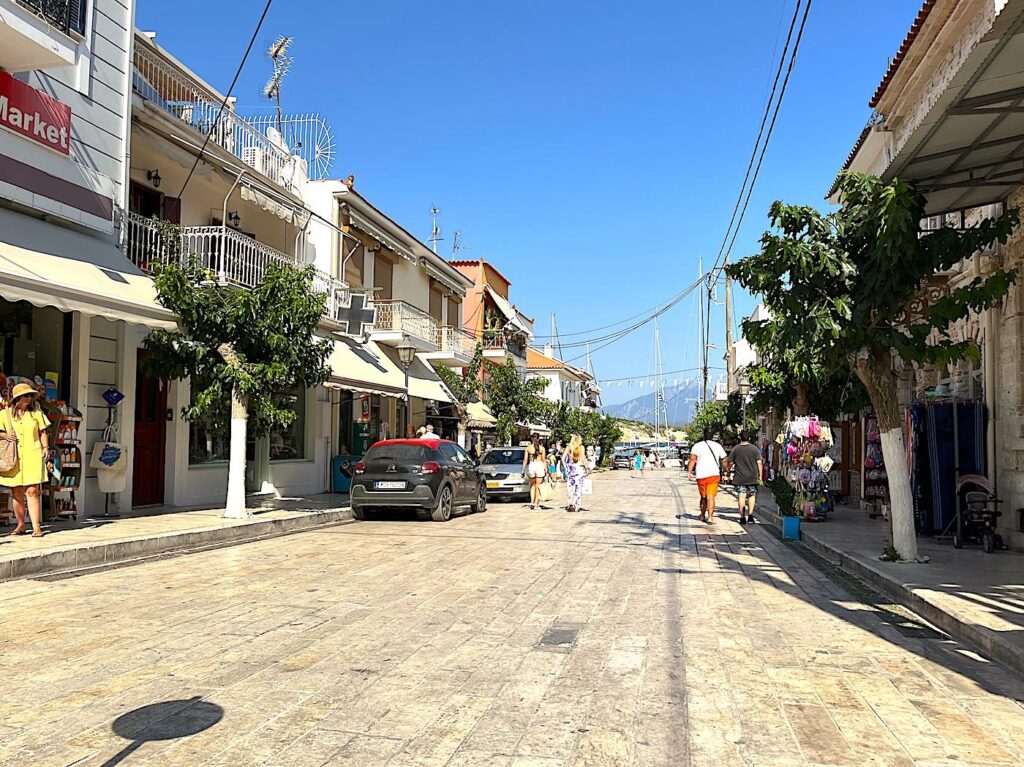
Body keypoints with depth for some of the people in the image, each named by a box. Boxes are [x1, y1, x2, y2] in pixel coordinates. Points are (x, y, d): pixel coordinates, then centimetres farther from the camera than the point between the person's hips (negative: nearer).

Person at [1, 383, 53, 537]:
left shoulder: (36, 413, 10)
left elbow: (43, 433, 13)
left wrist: (46, 447, 0)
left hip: (33, 457, -1)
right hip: (13, 459, 1)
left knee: (32, 491, -8)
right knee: (17, 493, 5)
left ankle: (36, 527, -8)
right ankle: (20, 525, 19)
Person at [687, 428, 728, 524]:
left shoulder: (697, 446, 3)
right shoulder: (718, 446, 9)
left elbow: (692, 459, -10)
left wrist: (689, 472, -13)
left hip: (701, 475, 0)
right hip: (714, 474, 0)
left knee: (703, 497, 16)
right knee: (711, 497, -4)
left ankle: (702, 516, 29)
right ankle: (710, 517, -18)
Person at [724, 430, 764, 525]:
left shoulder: (736, 449, -2)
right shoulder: (754, 449, -1)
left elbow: (729, 462, 1)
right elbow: (759, 463, -3)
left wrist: (731, 466, 22)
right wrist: (760, 475, 2)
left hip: (740, 477, -1)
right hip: (752, 477, 1)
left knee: (742, 497, 0)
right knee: (752, 495, 15)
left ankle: (742, 517, 0)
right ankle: (750, 514, 4)